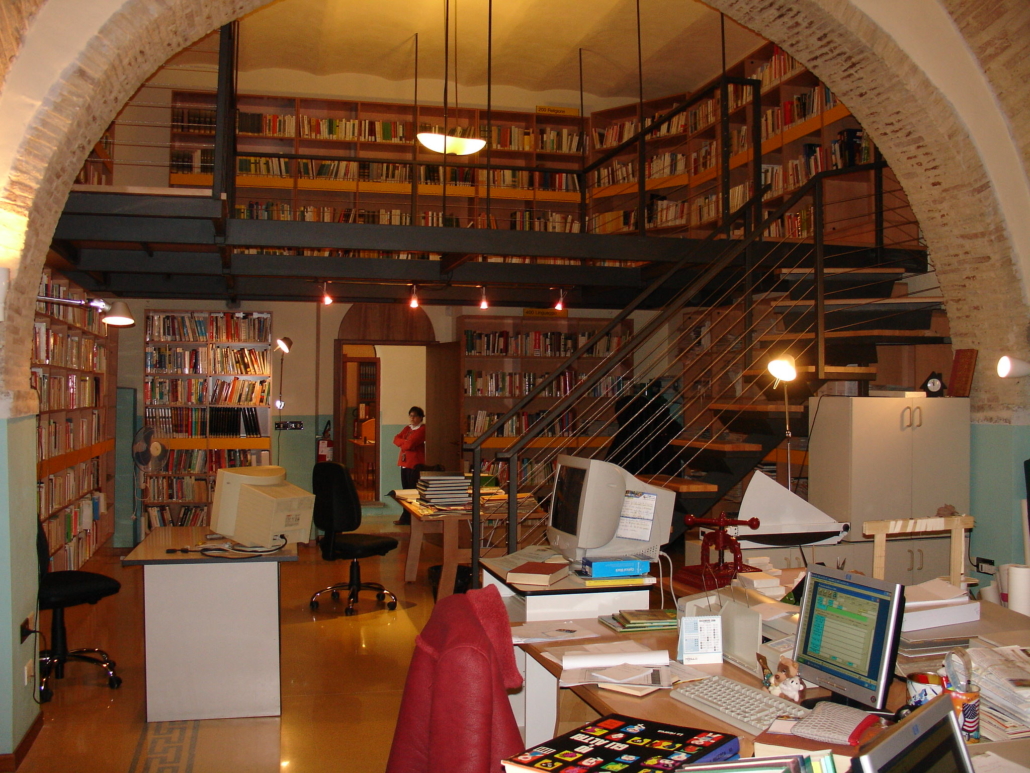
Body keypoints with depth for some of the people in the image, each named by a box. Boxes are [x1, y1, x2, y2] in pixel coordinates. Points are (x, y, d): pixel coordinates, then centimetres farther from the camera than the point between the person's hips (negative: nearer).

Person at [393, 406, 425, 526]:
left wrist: (402, 444, 1)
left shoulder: (422, 429, -9)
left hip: (415, 464, -8)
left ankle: (410, 518, -2)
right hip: (404, 463, 8)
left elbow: (410, 444, -19)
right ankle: (406, 518, 14)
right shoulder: (407, 428, 19)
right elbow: (396, 439, 7)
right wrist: (405, 443, -11)